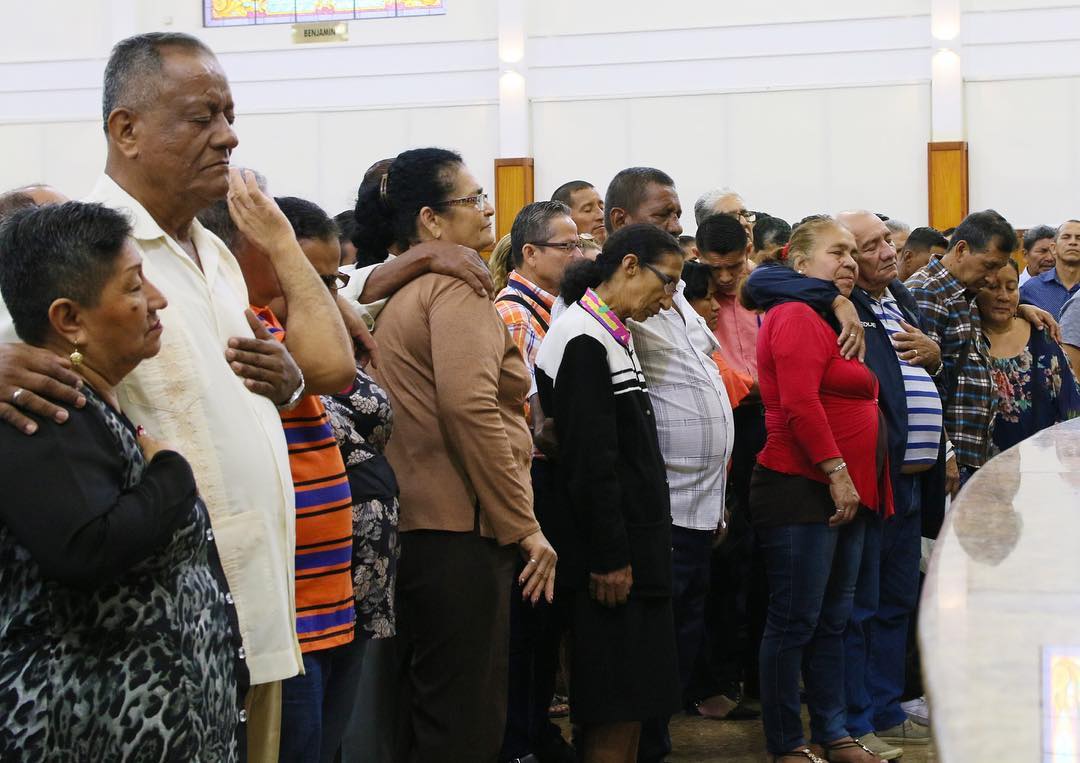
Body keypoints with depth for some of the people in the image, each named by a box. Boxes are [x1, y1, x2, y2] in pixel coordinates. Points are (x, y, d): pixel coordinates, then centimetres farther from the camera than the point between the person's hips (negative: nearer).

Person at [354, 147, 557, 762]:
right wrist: (523, 525, -18)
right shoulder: (457, 286, -12)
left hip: (412, 527, 10)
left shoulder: (393, 289, 16)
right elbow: (470, 408, -23)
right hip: (460, 531, -10)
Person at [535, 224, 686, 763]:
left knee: (634, 701, 12)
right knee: (616, 708, -5)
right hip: (613, 555, -10)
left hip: (636, 546, 10)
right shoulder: (583, 340, -15)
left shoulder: (612, 336, 14)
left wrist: (643, 549, 18)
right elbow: (590, 463, -20)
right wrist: (609, 557, -19)